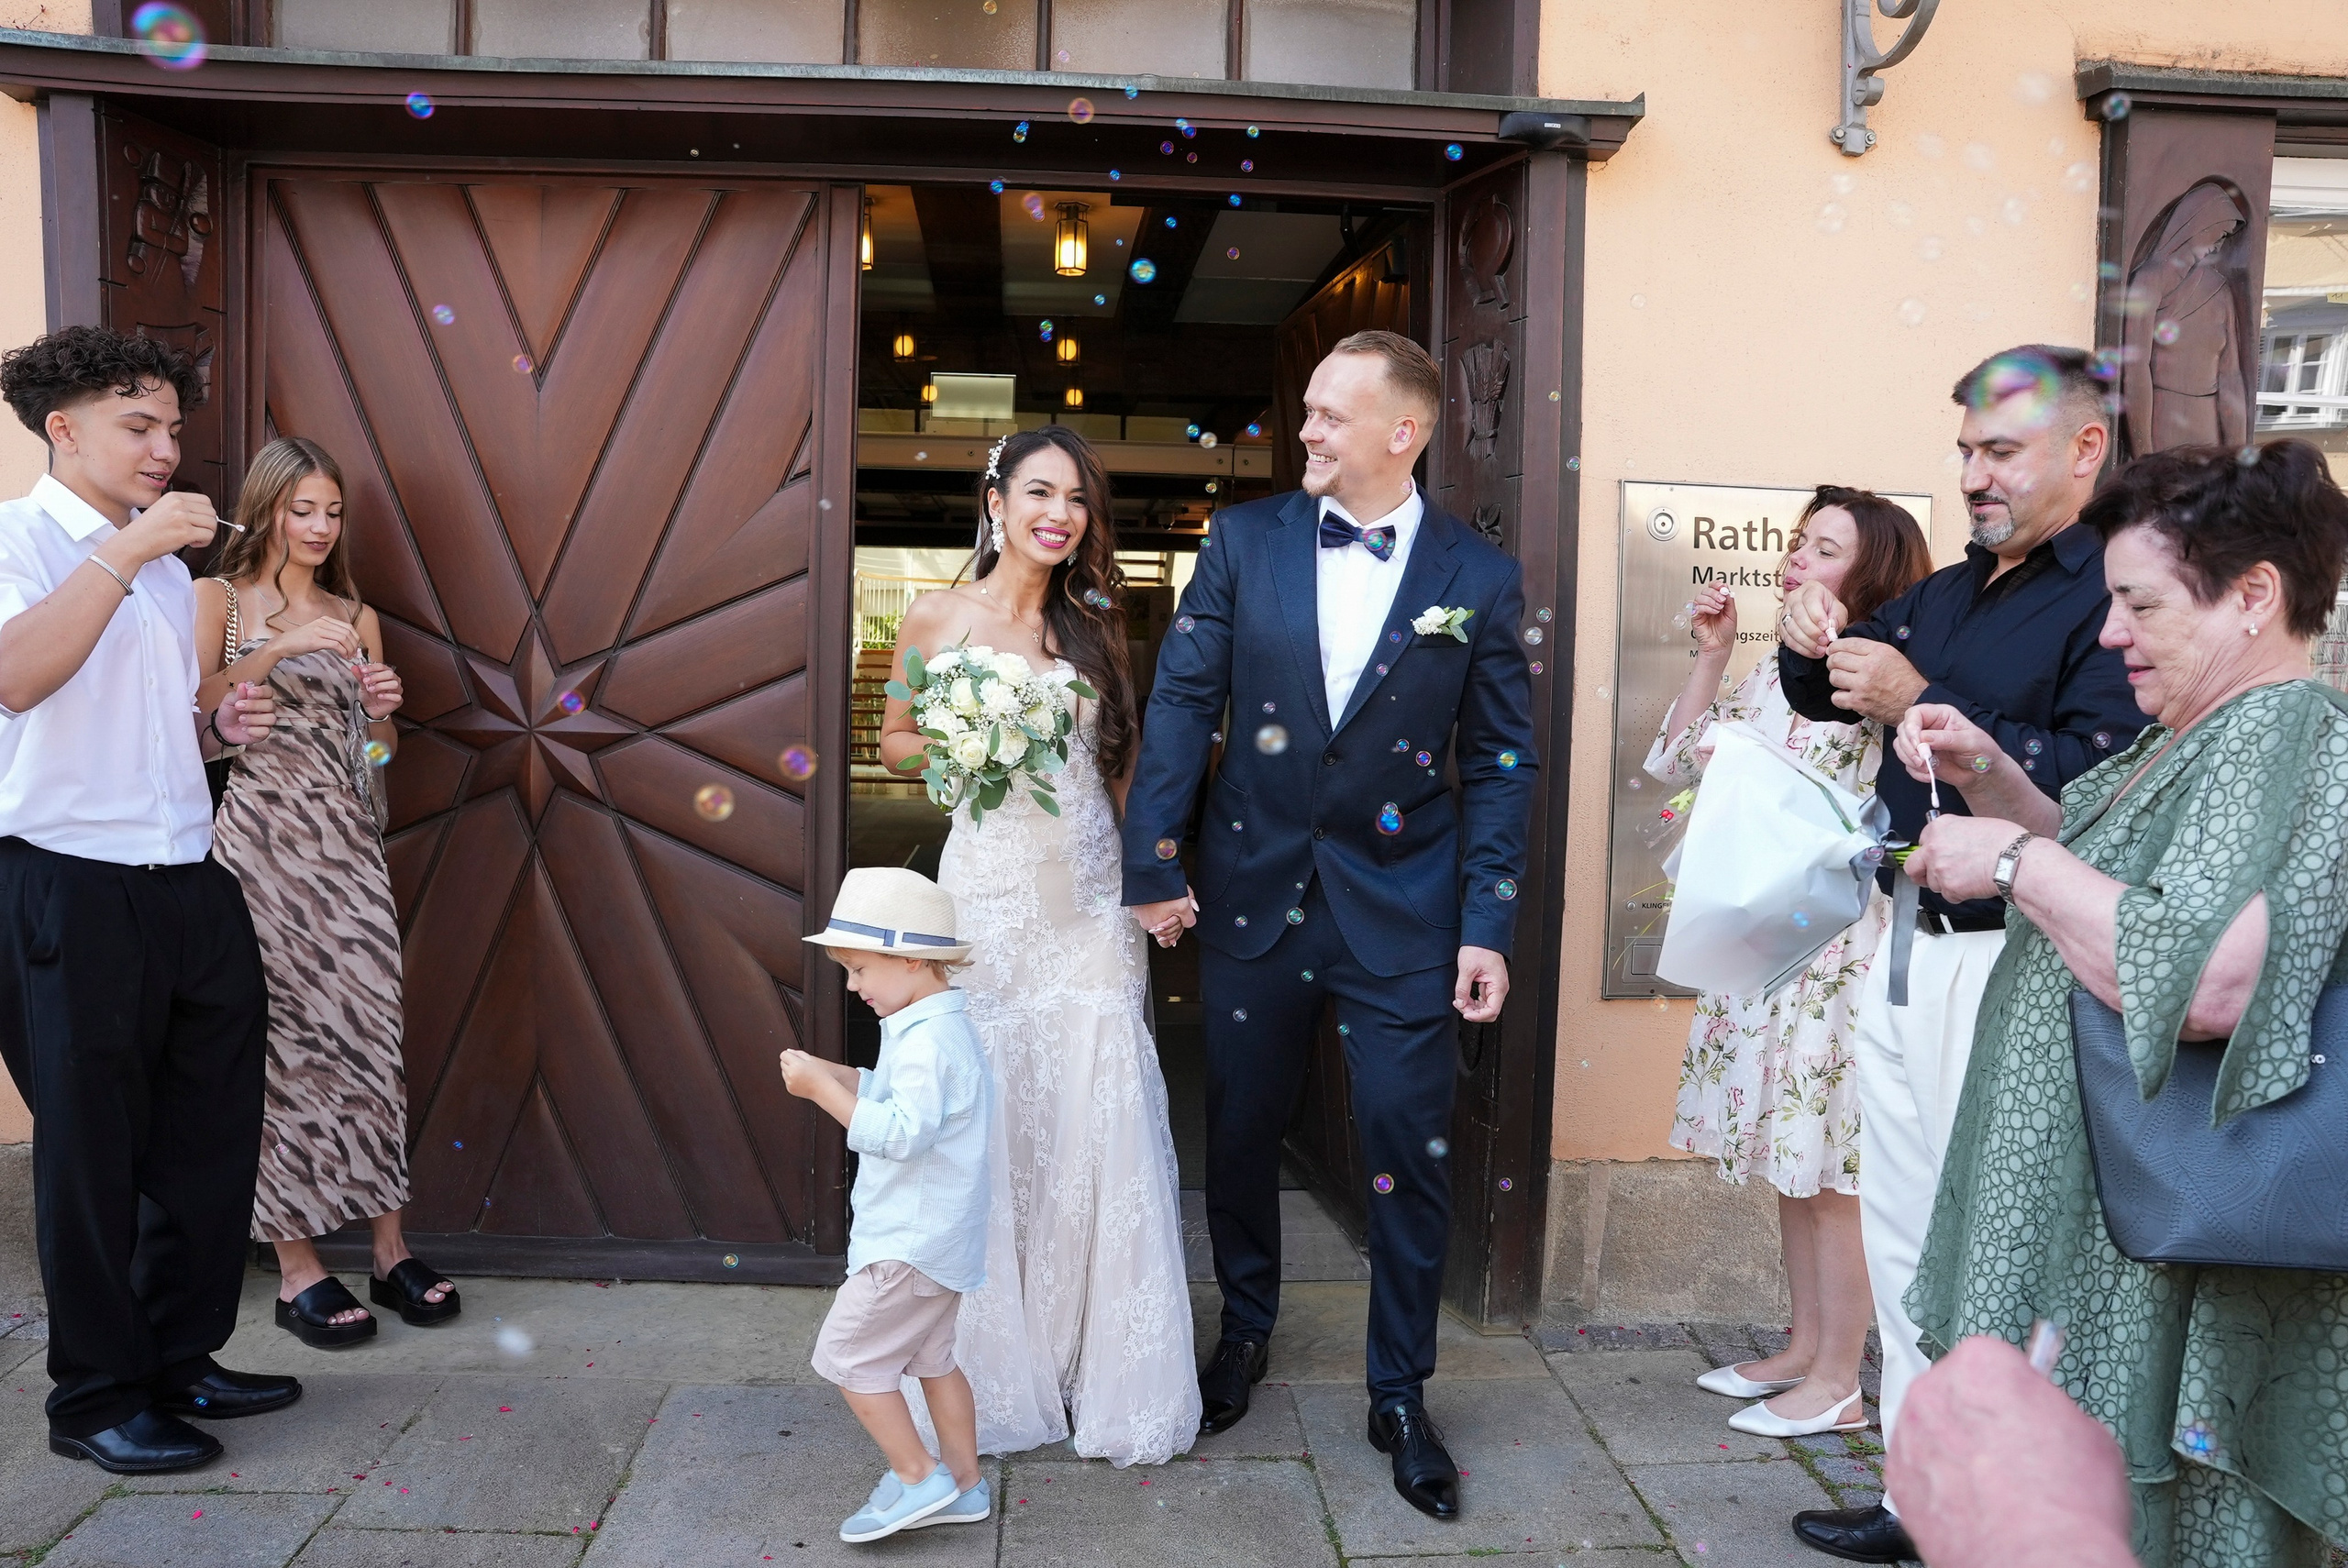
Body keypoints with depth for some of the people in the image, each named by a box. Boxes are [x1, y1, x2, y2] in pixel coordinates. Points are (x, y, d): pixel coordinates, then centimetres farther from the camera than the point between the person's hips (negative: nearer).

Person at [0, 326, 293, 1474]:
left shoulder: (164, 566, 19)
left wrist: (223, 726, 7)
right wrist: (129, 547, -25)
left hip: (187, 884, 8)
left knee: (209, 1140, 12)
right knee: (93, 1154, 4)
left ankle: (182, 1361, 28)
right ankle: (97, 1400, 19)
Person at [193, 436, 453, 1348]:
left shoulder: (356, 616, 17)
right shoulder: (217, 599, 4)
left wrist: (384, 709, 1)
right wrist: (284, 647, -19)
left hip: (344, 844, 4)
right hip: (258, 838, -4)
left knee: (371, 1031, 1)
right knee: (282, 1043, -2)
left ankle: (389, 1250, 9)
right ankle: (297, 1270, 6)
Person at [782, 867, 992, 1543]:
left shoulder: (927, 1040, -24)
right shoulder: (941, 1026, 10)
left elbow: (901, 1132, -32)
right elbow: (898, 1096, 17)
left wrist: (823, 1091, -29)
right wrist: (836, 1075, 4)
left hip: (910, 1244, -10)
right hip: (935, 1235, 10)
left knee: (847, 1354, 1)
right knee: (930, 1357, 19)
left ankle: (918, 1477, 9)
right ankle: (963, 1483, 28)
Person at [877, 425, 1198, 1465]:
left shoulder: (1096, 625, 9)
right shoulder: (937, 619, 3)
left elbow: (1122, 758, 14)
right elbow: (895, 739, 12)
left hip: (1091, 894, 2)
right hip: (988, 887, -1)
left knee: (1102, 1122, -1)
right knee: (986, 1122, 1)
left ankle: (1111, 1379, 14)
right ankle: (998, 1373, 19)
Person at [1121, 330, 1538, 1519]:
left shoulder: (1479, 576, -3)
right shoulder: (1244, 541, 0)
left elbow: (1499, 763, -1)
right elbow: (1181, 703, -2)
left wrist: (1488, 925, -6)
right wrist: (1152, 865, -7)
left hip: (1403, 908, -1)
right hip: (1254, 889, 2)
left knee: (1409, 1154, 4)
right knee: (1240, 1133, 15)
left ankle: (1401, 1395, 25)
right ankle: (1245, 1331, 40)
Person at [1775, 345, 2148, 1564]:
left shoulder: (2113, 598, -12)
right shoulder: (1945, 595, 14)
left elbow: (2094, 783, -24)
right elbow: (1825, 699, 24)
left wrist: (1923, 709, -21)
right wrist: (1812, 642, 3)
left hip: (2009, 960, -8)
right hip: (1906, 947, 9)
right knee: (1902, 1235, 15)